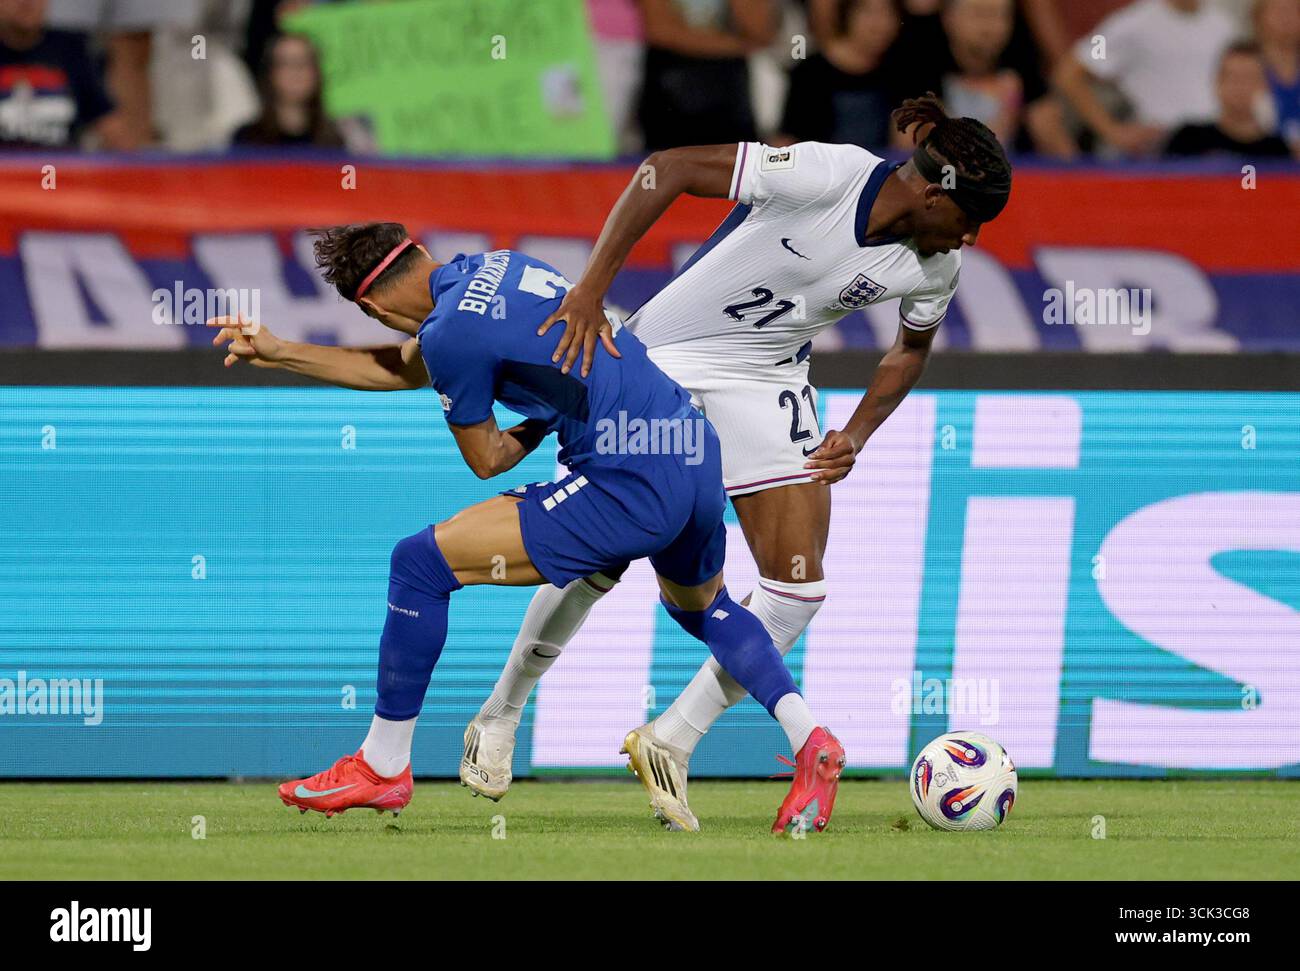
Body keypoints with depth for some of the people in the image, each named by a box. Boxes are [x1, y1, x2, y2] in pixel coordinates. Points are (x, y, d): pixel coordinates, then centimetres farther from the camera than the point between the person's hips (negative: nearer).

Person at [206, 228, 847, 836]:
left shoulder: (452, 332, -11)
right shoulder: (489, 267, 16)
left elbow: (487, 460, 3)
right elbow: (403, 370, 28)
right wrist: (281, 354, 29)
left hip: (632, 486, -9)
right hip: (698, 456, 9)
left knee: (422, 563, -2)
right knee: (704, 608, 38)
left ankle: (382, 769, 8)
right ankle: (810, 740, 20)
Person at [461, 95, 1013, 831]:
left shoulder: (937, 266, -9)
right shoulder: (824, 176, -29)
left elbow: (912, 349, 13)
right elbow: (668, 169, -27)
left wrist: (857, 435, 0)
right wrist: (592, 290, -31)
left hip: (768, 384, 5)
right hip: (666, 360, -5)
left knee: (799, 587, -9)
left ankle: (671, 743, 4)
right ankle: (498, 721, 25)